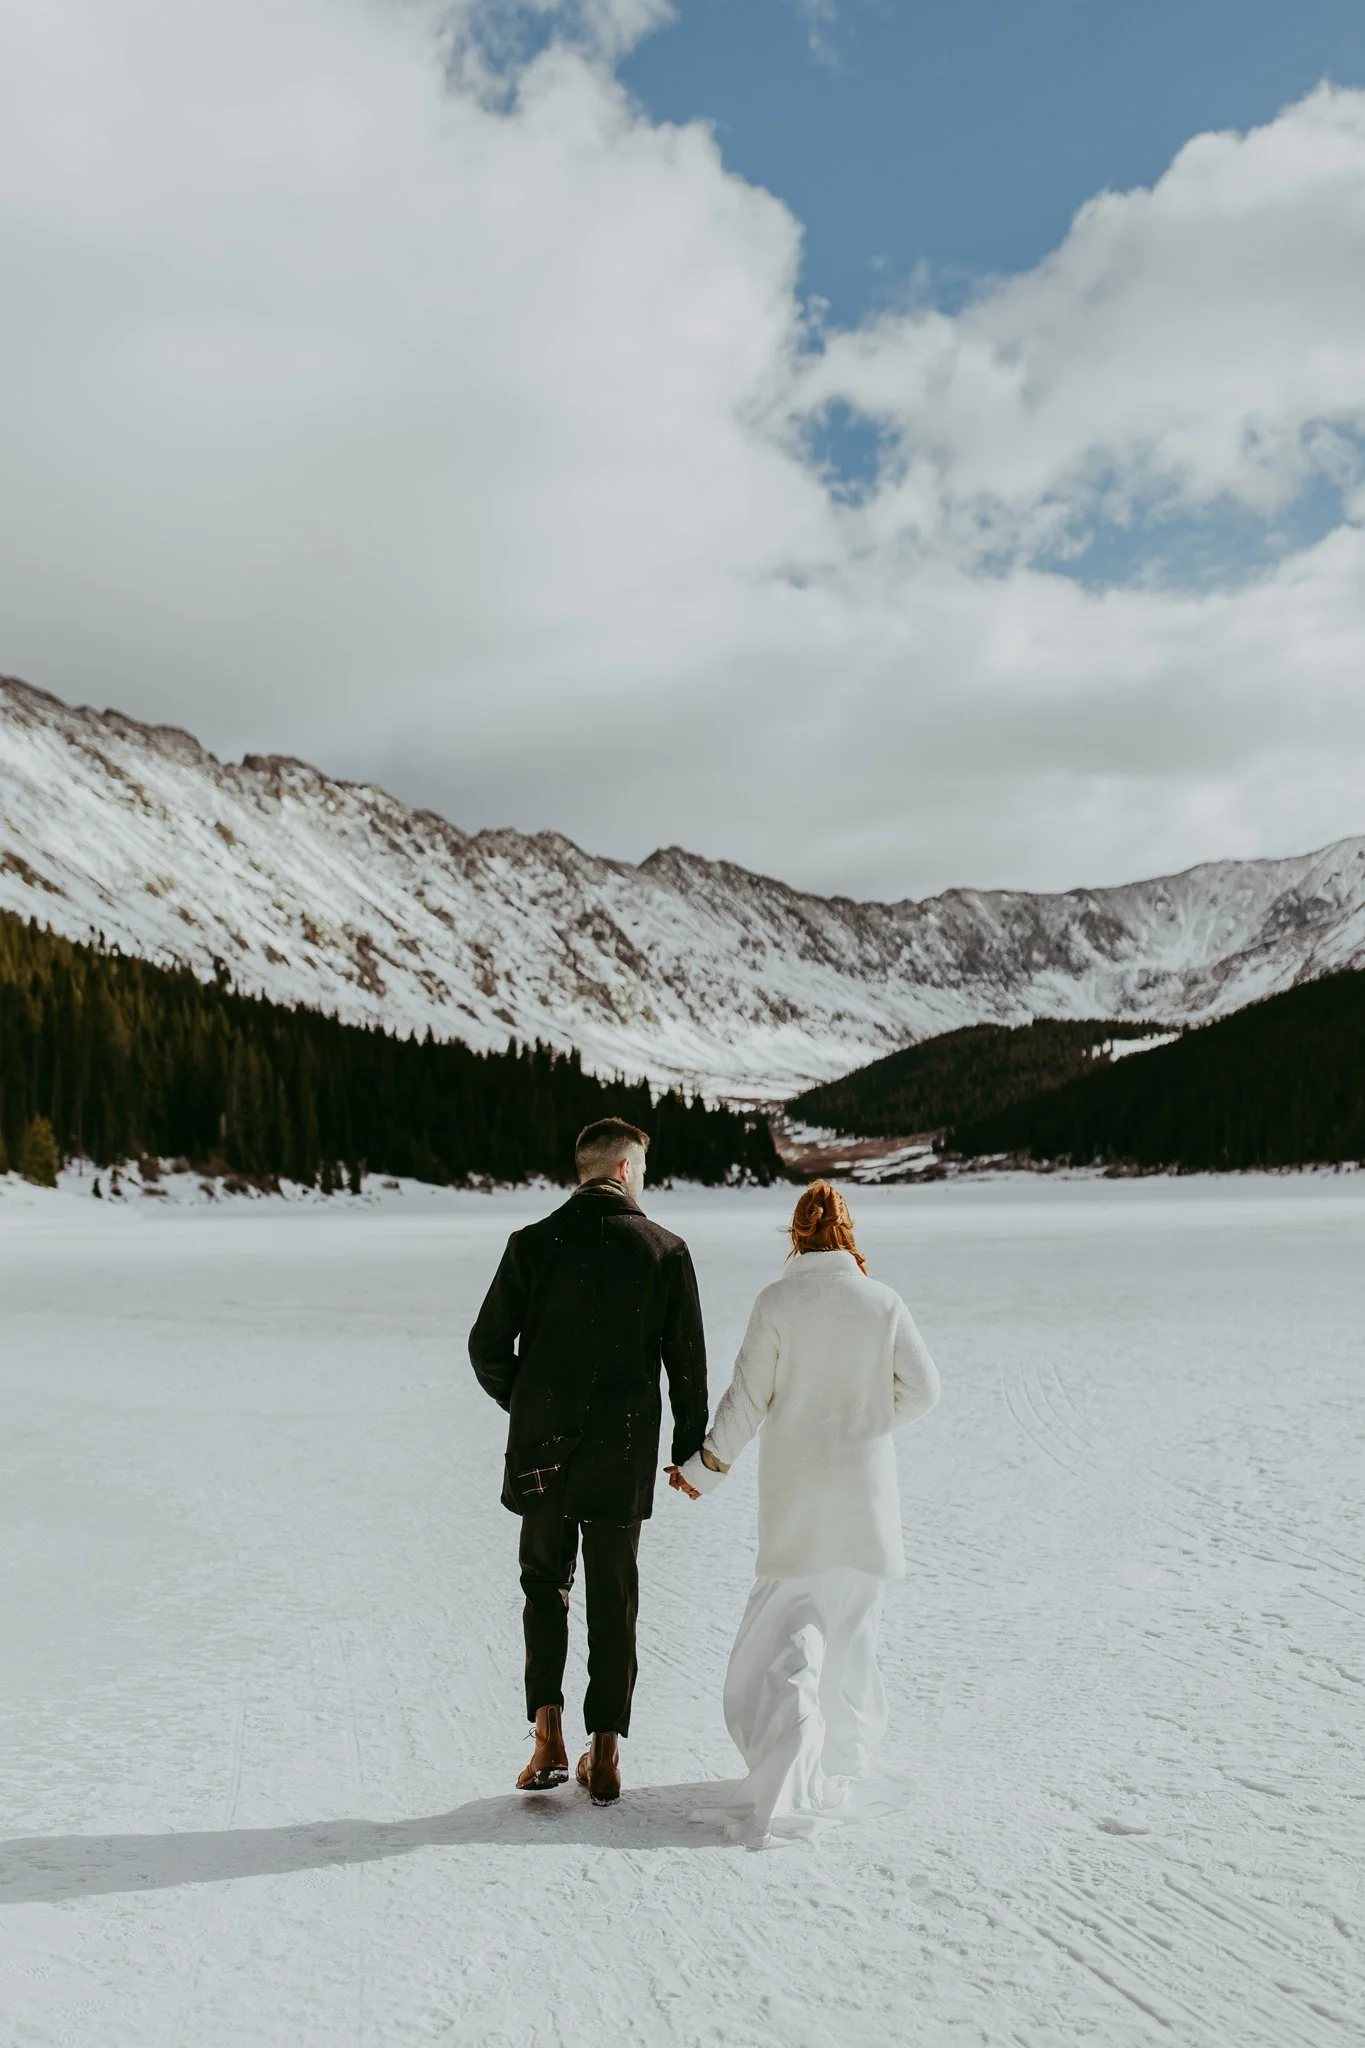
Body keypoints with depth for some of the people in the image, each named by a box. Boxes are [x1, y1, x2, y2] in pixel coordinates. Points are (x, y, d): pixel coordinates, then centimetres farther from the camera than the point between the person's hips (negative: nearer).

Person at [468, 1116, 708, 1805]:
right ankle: (604, 1754, 15)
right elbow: (687, 1362, -2)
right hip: (624, 1456, 0)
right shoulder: (665, 1251, -5)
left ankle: (548, 1734, 8)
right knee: (613, 1600, 11)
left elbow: (488, 1347, -3)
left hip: (542, 1446, 0)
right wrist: (690, 1450, 9)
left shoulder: (533, 1244, -5)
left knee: (545, 1584, 17)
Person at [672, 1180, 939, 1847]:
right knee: (851, 1629, 17)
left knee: (789, 1631, 2)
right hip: (865, 1488, 2)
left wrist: (706, 1466, 5)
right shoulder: (883, 1303, -5)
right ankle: (843, 1765, 28)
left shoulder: (776, 1303, -10)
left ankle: (788, 1787, -10)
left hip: (795, 1497, -2)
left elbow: (748, 1397, -8)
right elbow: (921, 1388, -1)